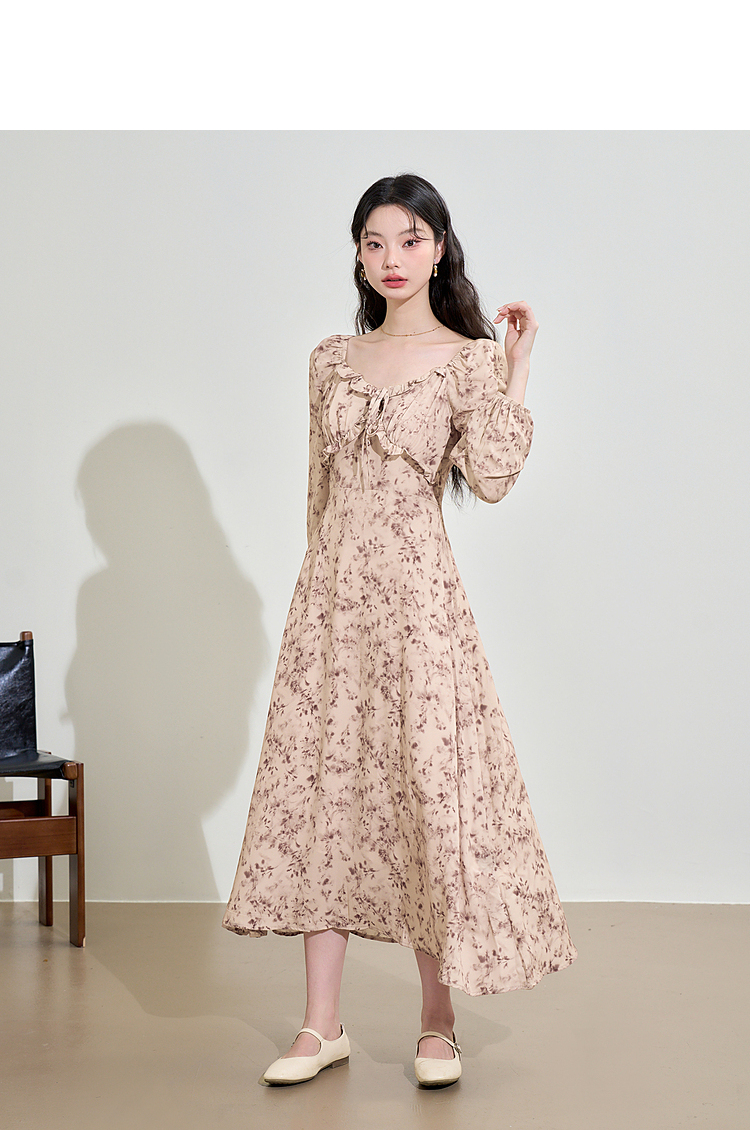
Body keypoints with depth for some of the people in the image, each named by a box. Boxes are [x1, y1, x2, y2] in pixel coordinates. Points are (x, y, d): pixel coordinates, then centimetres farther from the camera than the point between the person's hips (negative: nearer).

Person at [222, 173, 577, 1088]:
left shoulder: (468, 358, 1)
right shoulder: (332, 359, 12)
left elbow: (491, 477, -13)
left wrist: (513, 367, -12)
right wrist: (325, 583, 13)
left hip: (415, 596, -4)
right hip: (331, 594, 4)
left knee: (428, 789, -3)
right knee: (318, 786, 3)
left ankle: (437, 1024, 12)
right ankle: (322, 1024, 13)